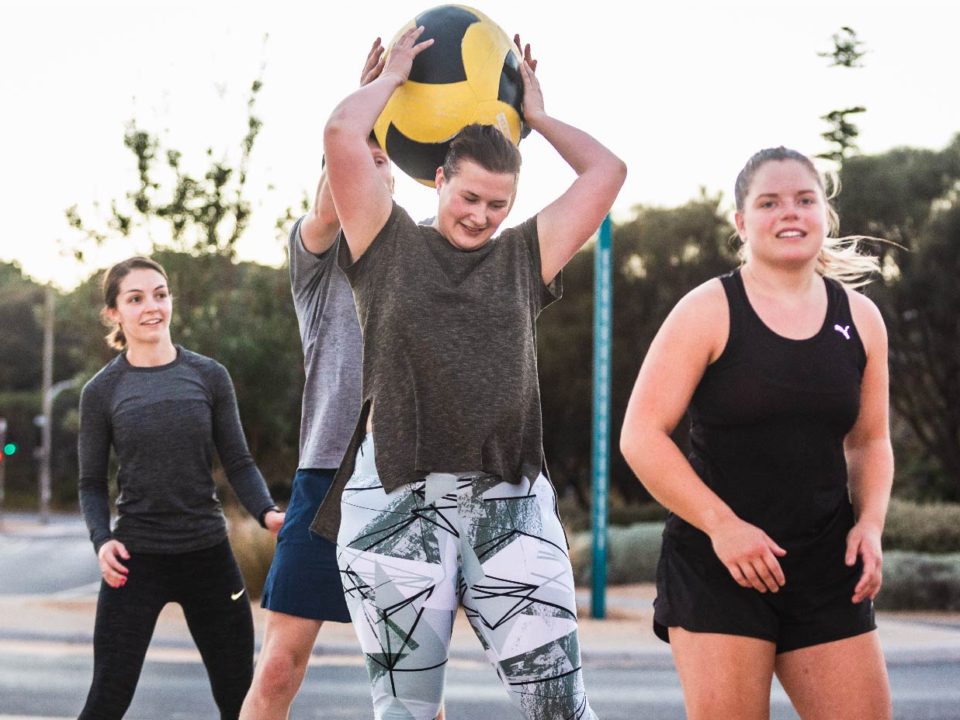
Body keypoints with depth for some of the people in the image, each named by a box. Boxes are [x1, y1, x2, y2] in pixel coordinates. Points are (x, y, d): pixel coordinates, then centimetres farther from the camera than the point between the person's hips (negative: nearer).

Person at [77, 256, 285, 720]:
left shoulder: (209, 377, 2)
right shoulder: (101, 392, -1)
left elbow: (238, 463, 3)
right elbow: (92, 483, 5)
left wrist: (267, 513, -15)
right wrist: (101, 539, -13)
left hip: (209, 553, 2)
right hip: (136, 558, -2)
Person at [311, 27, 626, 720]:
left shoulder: (525, 255, 17)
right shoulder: (390, 244, 11)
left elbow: (607, 170, 16)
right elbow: (342, 133, 1)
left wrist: (536, 114, 24)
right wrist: (393, 76, 15)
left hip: (512, 502, 2)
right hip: (399, 501, -1)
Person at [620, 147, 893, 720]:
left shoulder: (860, 318, 8)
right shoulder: (709, 312, -5)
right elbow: (642, 436, -8)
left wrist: (870, 524, 0)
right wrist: (722, 525, -17)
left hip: (827, 567, 4)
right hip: (717, 563, -4)